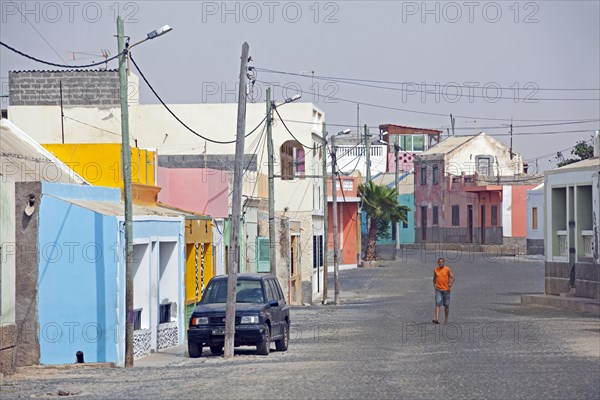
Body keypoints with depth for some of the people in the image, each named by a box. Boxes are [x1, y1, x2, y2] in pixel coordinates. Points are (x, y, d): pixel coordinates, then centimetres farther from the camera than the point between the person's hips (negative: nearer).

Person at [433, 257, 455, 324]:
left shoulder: (448, 269, -4)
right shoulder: (435, 269, 6)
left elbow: (452, 277, -10)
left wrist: (451, 284, -27)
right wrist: (434, 285, 7)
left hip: (446, 289, -1)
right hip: (438, 290, 1)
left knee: (446, 305, 8)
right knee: (438, 304, -12)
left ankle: (446, 319, 23)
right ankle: (437, 319, -22)